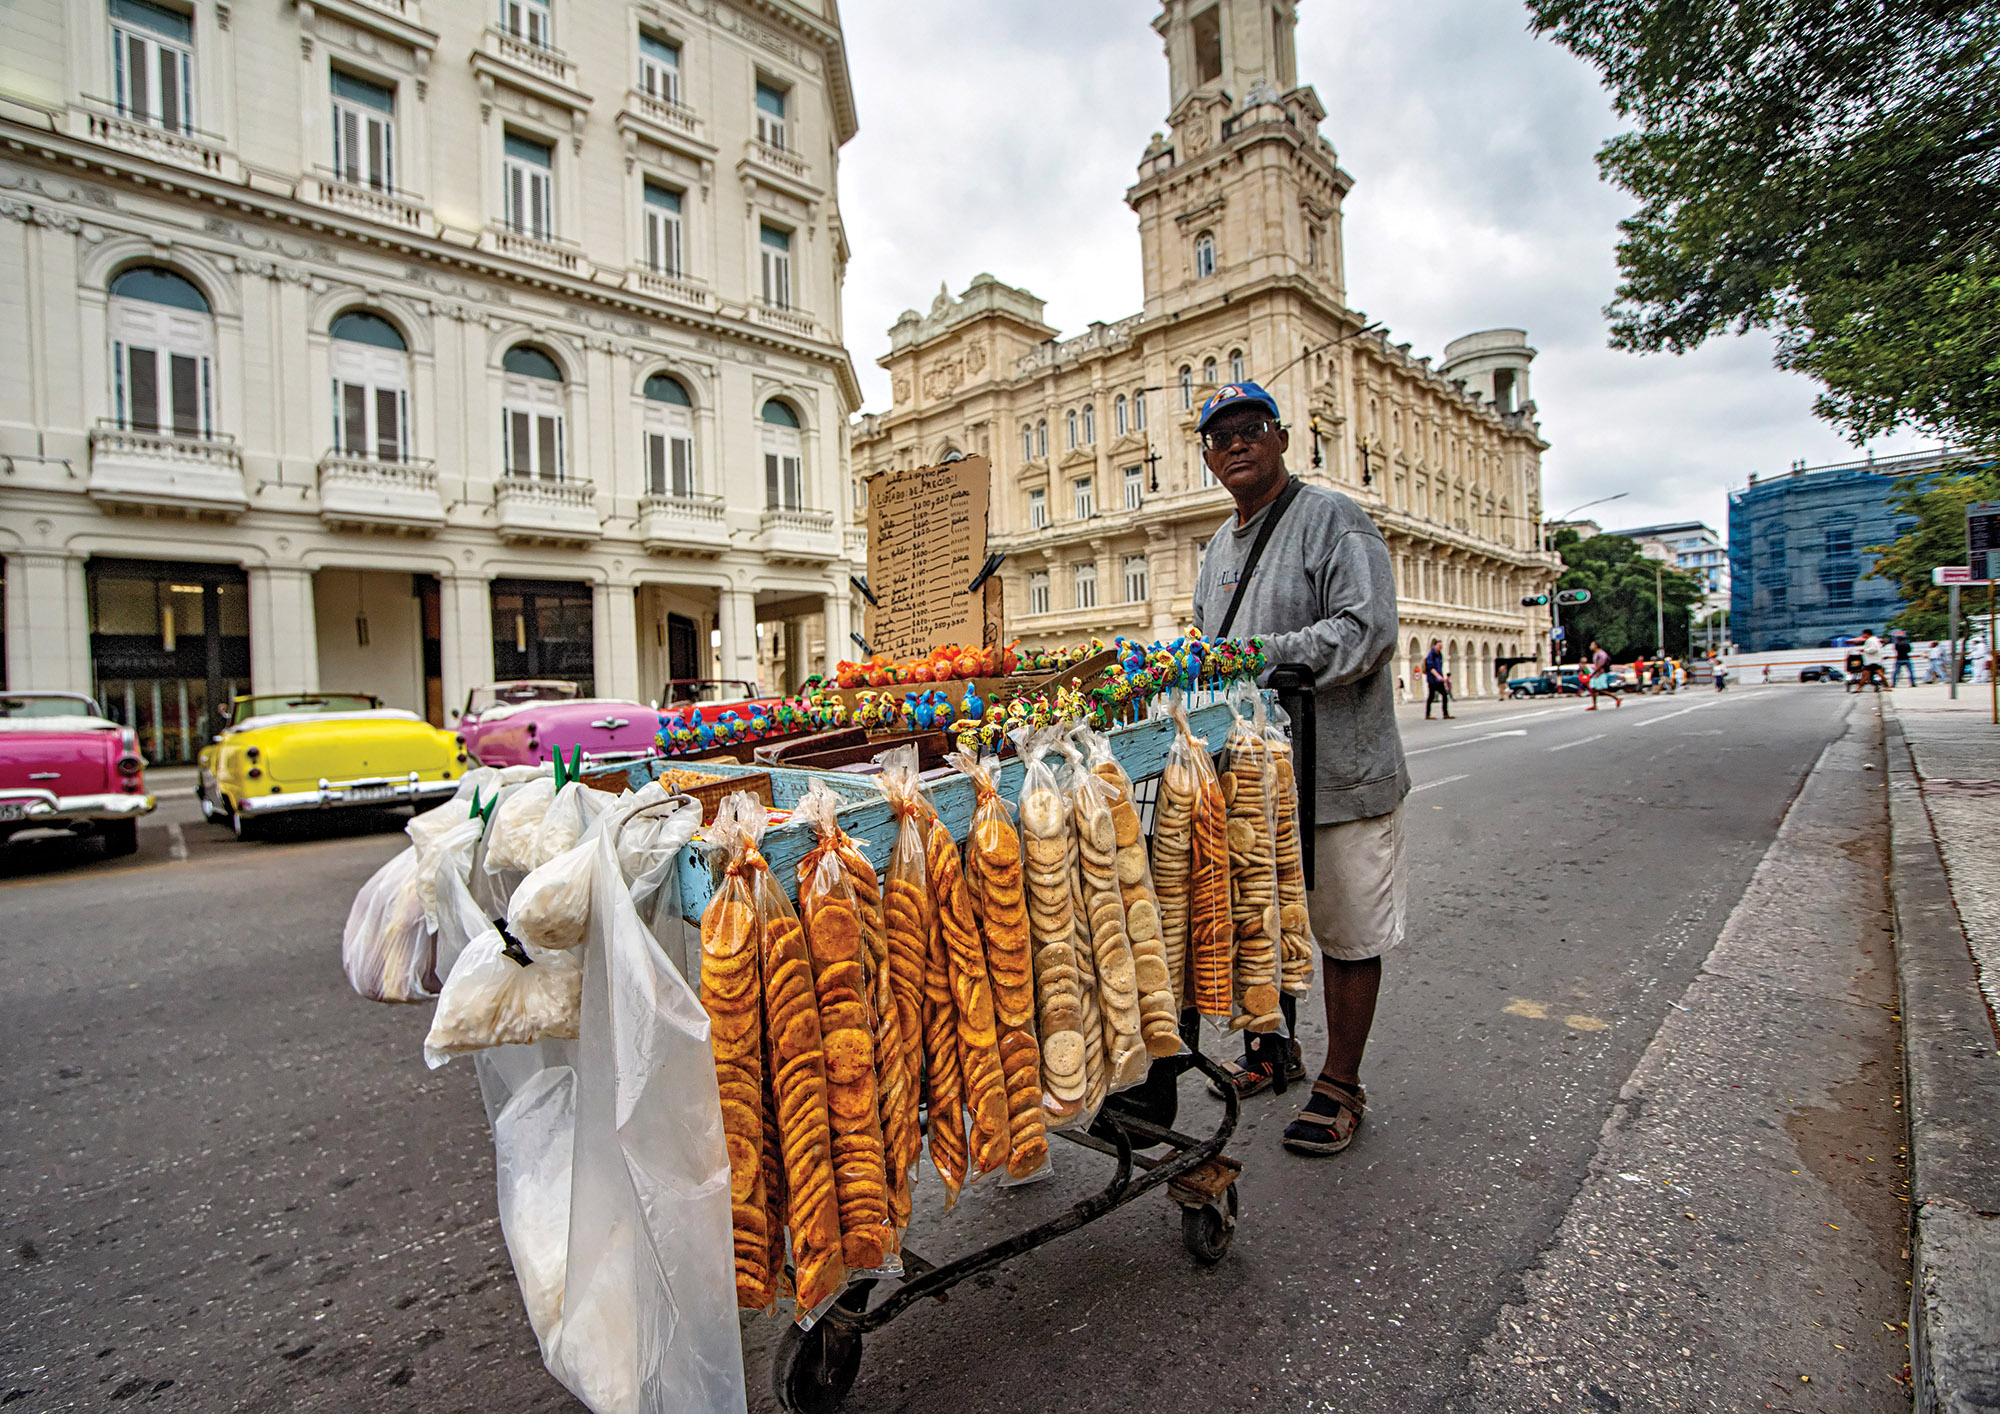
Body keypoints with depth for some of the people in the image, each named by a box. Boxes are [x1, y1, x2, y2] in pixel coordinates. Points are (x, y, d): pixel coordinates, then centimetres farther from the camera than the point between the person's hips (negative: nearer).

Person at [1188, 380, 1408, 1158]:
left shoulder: (1334, 521, -7)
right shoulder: (1219, 548, 17)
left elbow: (1367, 631, -20)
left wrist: (1263, 656, -25)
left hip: (1338, 767, -7)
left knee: (1347, 933, 6)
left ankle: (1340, 1085, 22)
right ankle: (1272, 1049, 38)